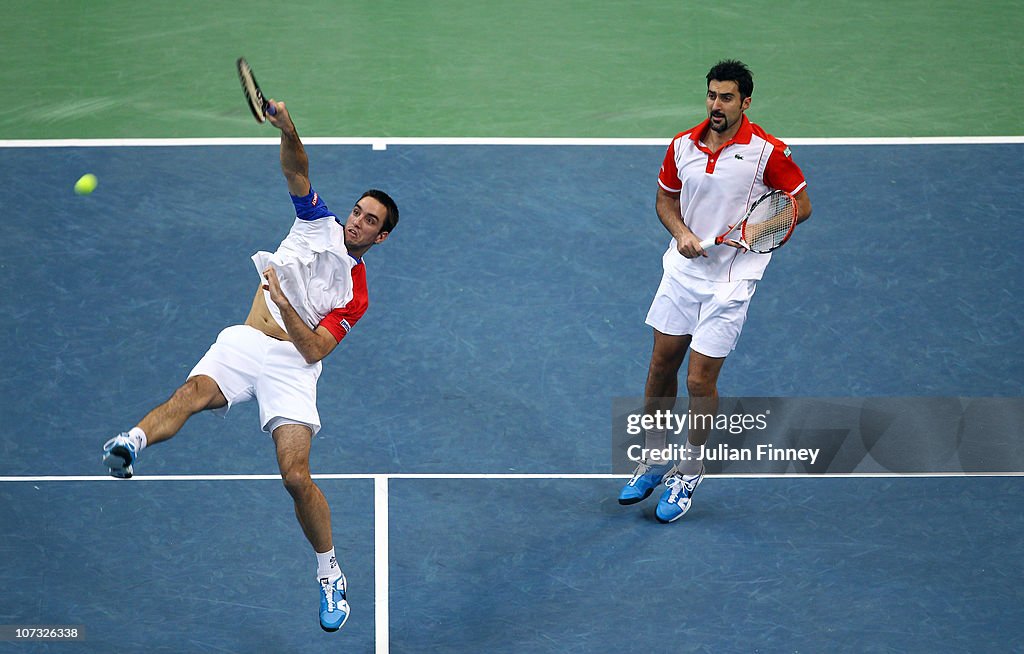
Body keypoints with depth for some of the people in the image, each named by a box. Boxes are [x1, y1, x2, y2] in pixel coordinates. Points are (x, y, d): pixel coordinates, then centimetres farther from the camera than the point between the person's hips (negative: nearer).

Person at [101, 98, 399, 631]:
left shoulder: (355, 295, 8)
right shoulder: (320, 223, 16)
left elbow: (314, 349, -4)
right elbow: (295, 170, 2)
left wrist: (284, 302, -19)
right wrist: (287, 129, -18)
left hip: (292, 364, -2)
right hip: (246, 342, 2)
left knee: (297, 475, -18)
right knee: (195, 391, -33)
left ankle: (329, 573, 1)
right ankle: (132, 443, -61)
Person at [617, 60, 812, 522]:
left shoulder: (767, 151, -13)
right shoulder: (682, 146, 0)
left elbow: (801, 205, -5)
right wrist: (681, 232, -7)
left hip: (730, 280, -5)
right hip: (682, 270, 5)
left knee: (700, 380, -4)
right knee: (661, 366, 11)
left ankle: (687, 475, 16)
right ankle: (652, 462, 29)